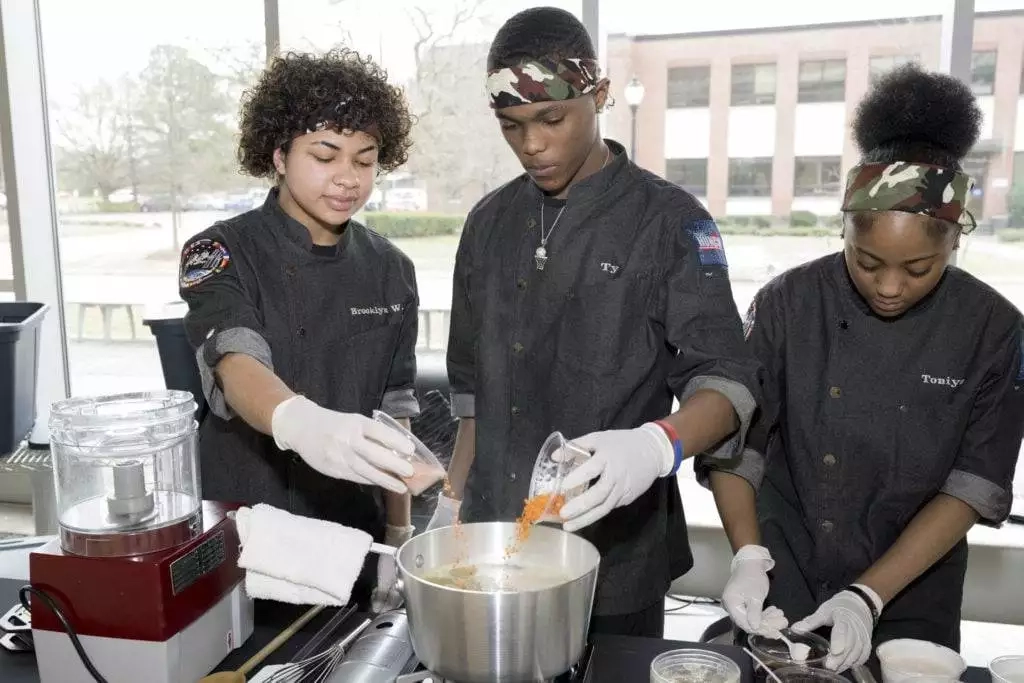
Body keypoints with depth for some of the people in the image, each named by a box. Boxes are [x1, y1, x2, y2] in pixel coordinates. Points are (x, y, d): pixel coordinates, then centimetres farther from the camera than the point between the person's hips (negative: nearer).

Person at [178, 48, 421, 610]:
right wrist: (301, 425, -51)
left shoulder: (390, 271, 0)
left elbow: (395, 411, 4)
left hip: (352, 533, 3)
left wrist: (398, 536, 3)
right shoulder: (222, 254, -11)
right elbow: (237, 367, -29)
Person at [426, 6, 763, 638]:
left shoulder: (668, 221, -9)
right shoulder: (491, 221, 5)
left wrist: (656, 445, -34)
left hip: (615, 552, -4)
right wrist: (454, 501, 8)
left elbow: (727, 380, -14)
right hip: (493, 542, 4)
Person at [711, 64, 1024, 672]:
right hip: (783, 587, 0)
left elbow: (974, 487, -11)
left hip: (912, 605, 0)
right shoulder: (788, 304, -13)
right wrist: (749, 558, -22)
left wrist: (871, 596, -18)